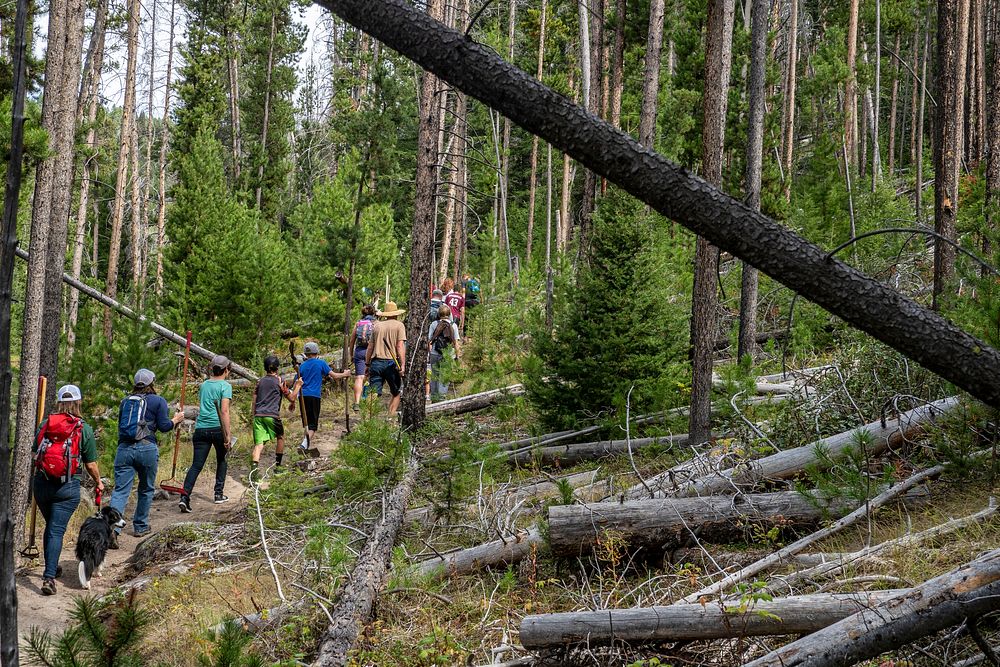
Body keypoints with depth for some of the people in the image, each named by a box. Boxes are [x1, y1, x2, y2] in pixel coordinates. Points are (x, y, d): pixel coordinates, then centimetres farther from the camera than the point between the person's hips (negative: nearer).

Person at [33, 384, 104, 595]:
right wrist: (98, 482, 19)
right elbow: (91, 464, 0)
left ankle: (51, 568, 34)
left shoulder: (45, 424, 4)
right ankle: (49, 577, -14)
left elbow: (35, 453, 11)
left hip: (41, 483, 3)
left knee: (50, 525, 22)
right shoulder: (84, 429, -3)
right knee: (57, 530, -3)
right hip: (67, 487, -3)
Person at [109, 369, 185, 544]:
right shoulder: (158, 401, 2)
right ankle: (140, 526, 27)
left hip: (124, 449, 3)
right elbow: (163, 426, -3)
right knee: (146, 489, 18)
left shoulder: (125, 401, 15)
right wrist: (175, 420, 15)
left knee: (120, 490, -4)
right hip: (147, 449, -3)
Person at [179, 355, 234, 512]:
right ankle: (219, 494, 20)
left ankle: (184, 496, -18)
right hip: (217, 428, -4)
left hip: (201, 428, 4)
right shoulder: (225, 386, -2)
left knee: (196, 465, -2)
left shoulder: (203, 385, 17)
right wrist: (228, 435, -14)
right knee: (221, 460, 21)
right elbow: (224, 411, -12)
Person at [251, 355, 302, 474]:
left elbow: (254, 401, 17)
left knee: (258, 444, -5)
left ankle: (253, 468, -25)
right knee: (280, 437, 23)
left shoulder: (260, 381, 15)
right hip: (272, 415, -3)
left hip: (258, 415, 3)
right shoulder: (279, 381, 1)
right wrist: (297, 386, 15)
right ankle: (278, 464, 27)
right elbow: (291, 398, 3)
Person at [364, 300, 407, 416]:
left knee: (374, 393, -2)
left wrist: (367, 364, 21)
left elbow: (370, 347, 14)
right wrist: (402, 365, -10)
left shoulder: (377, 325, 14)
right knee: (396, 393, 12)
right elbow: (400, 346, -7)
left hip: (376, 362, 3)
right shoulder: (399, 325, 3)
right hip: (391, 363, -3)